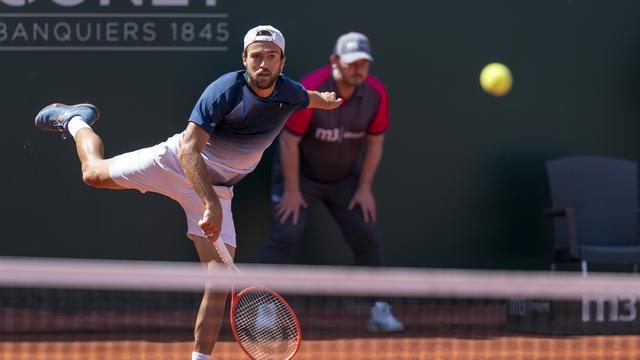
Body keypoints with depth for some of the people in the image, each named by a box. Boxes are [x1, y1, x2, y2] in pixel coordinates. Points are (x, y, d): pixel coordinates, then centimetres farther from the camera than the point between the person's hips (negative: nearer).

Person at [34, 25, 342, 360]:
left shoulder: (290, 93, -10)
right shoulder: (225, 90, -28)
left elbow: (309, 97, 19)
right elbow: (189, 149, -32)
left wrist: (327, 100, 41)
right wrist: (211, 204, -41)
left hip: (217, 188, 3)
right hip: (176, 164, -3)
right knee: (94, 172, 12)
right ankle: (76, 120, 44)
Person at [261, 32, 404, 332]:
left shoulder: (376, 94, -14)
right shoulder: (310, 90, -27)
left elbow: (374, 143, -1)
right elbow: (289, 141, -21)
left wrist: (364, 188, -3)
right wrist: (292, 190, -18)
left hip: (345, 178, 4)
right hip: (300, 173, -4)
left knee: (367, 237, -1)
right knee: (285, 235, -14)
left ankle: (380, 312, 7)